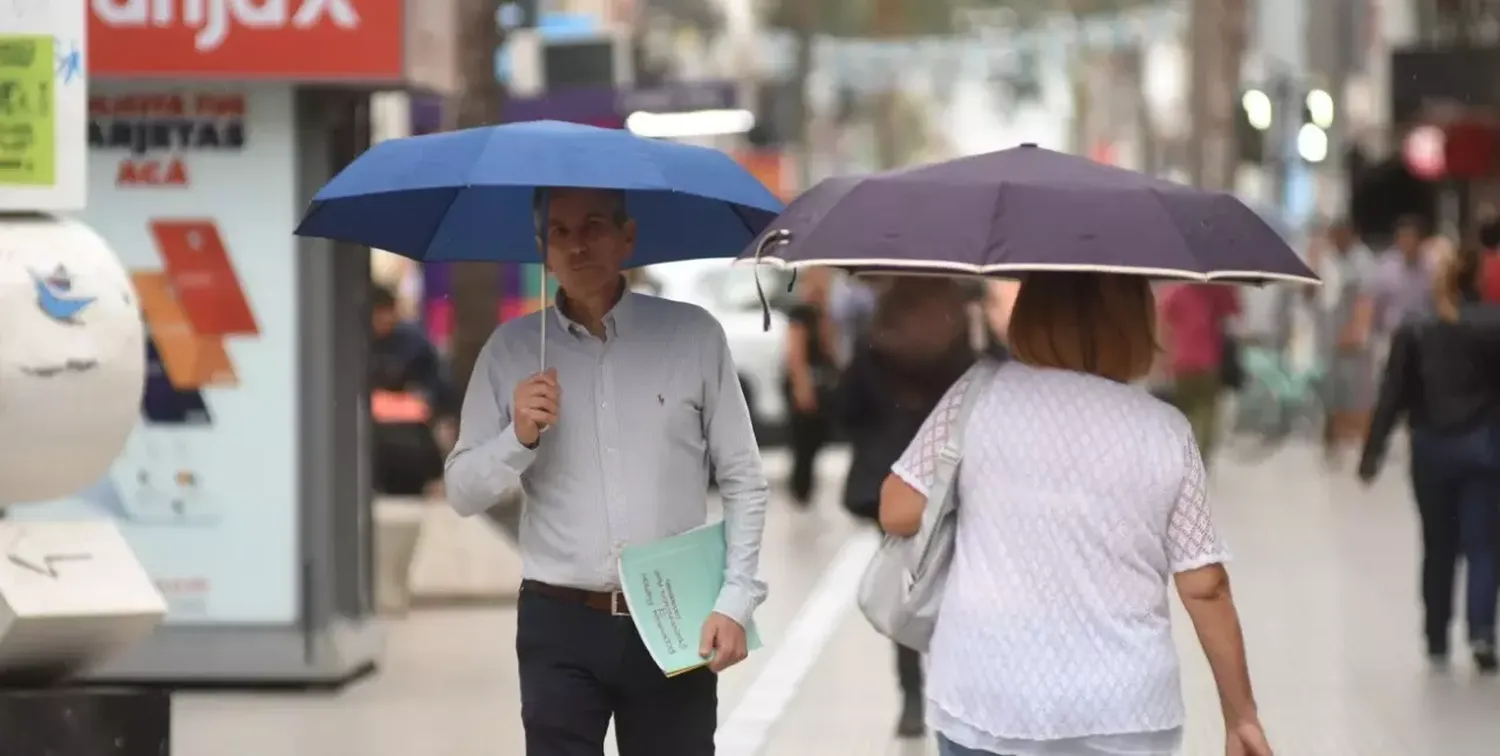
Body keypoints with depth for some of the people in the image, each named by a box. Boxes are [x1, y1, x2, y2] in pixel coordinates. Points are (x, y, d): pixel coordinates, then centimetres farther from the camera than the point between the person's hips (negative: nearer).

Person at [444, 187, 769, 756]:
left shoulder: (693, 335, 2)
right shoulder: (512, 350, 5)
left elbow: (742, 481, 4)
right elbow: (463, 492, 6)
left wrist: (735, 601, -6)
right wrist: (519, 438, -14)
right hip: (558, 625, 0)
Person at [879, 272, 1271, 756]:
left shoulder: (981, 394, -4)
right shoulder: (1167, 432, -1)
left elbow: (898, 512, -2)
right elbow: (1205, 588, 1)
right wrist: (1241, 714, 9)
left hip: (985, 707, 0)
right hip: (1125, 717, 0)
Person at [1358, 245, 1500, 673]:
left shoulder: (1414, 332, -2)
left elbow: (1393, 396, -5)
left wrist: (1372, 454, -2)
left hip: (1431, 447, 1)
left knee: (1438, 546, 14)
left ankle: (1438, 641, 18)